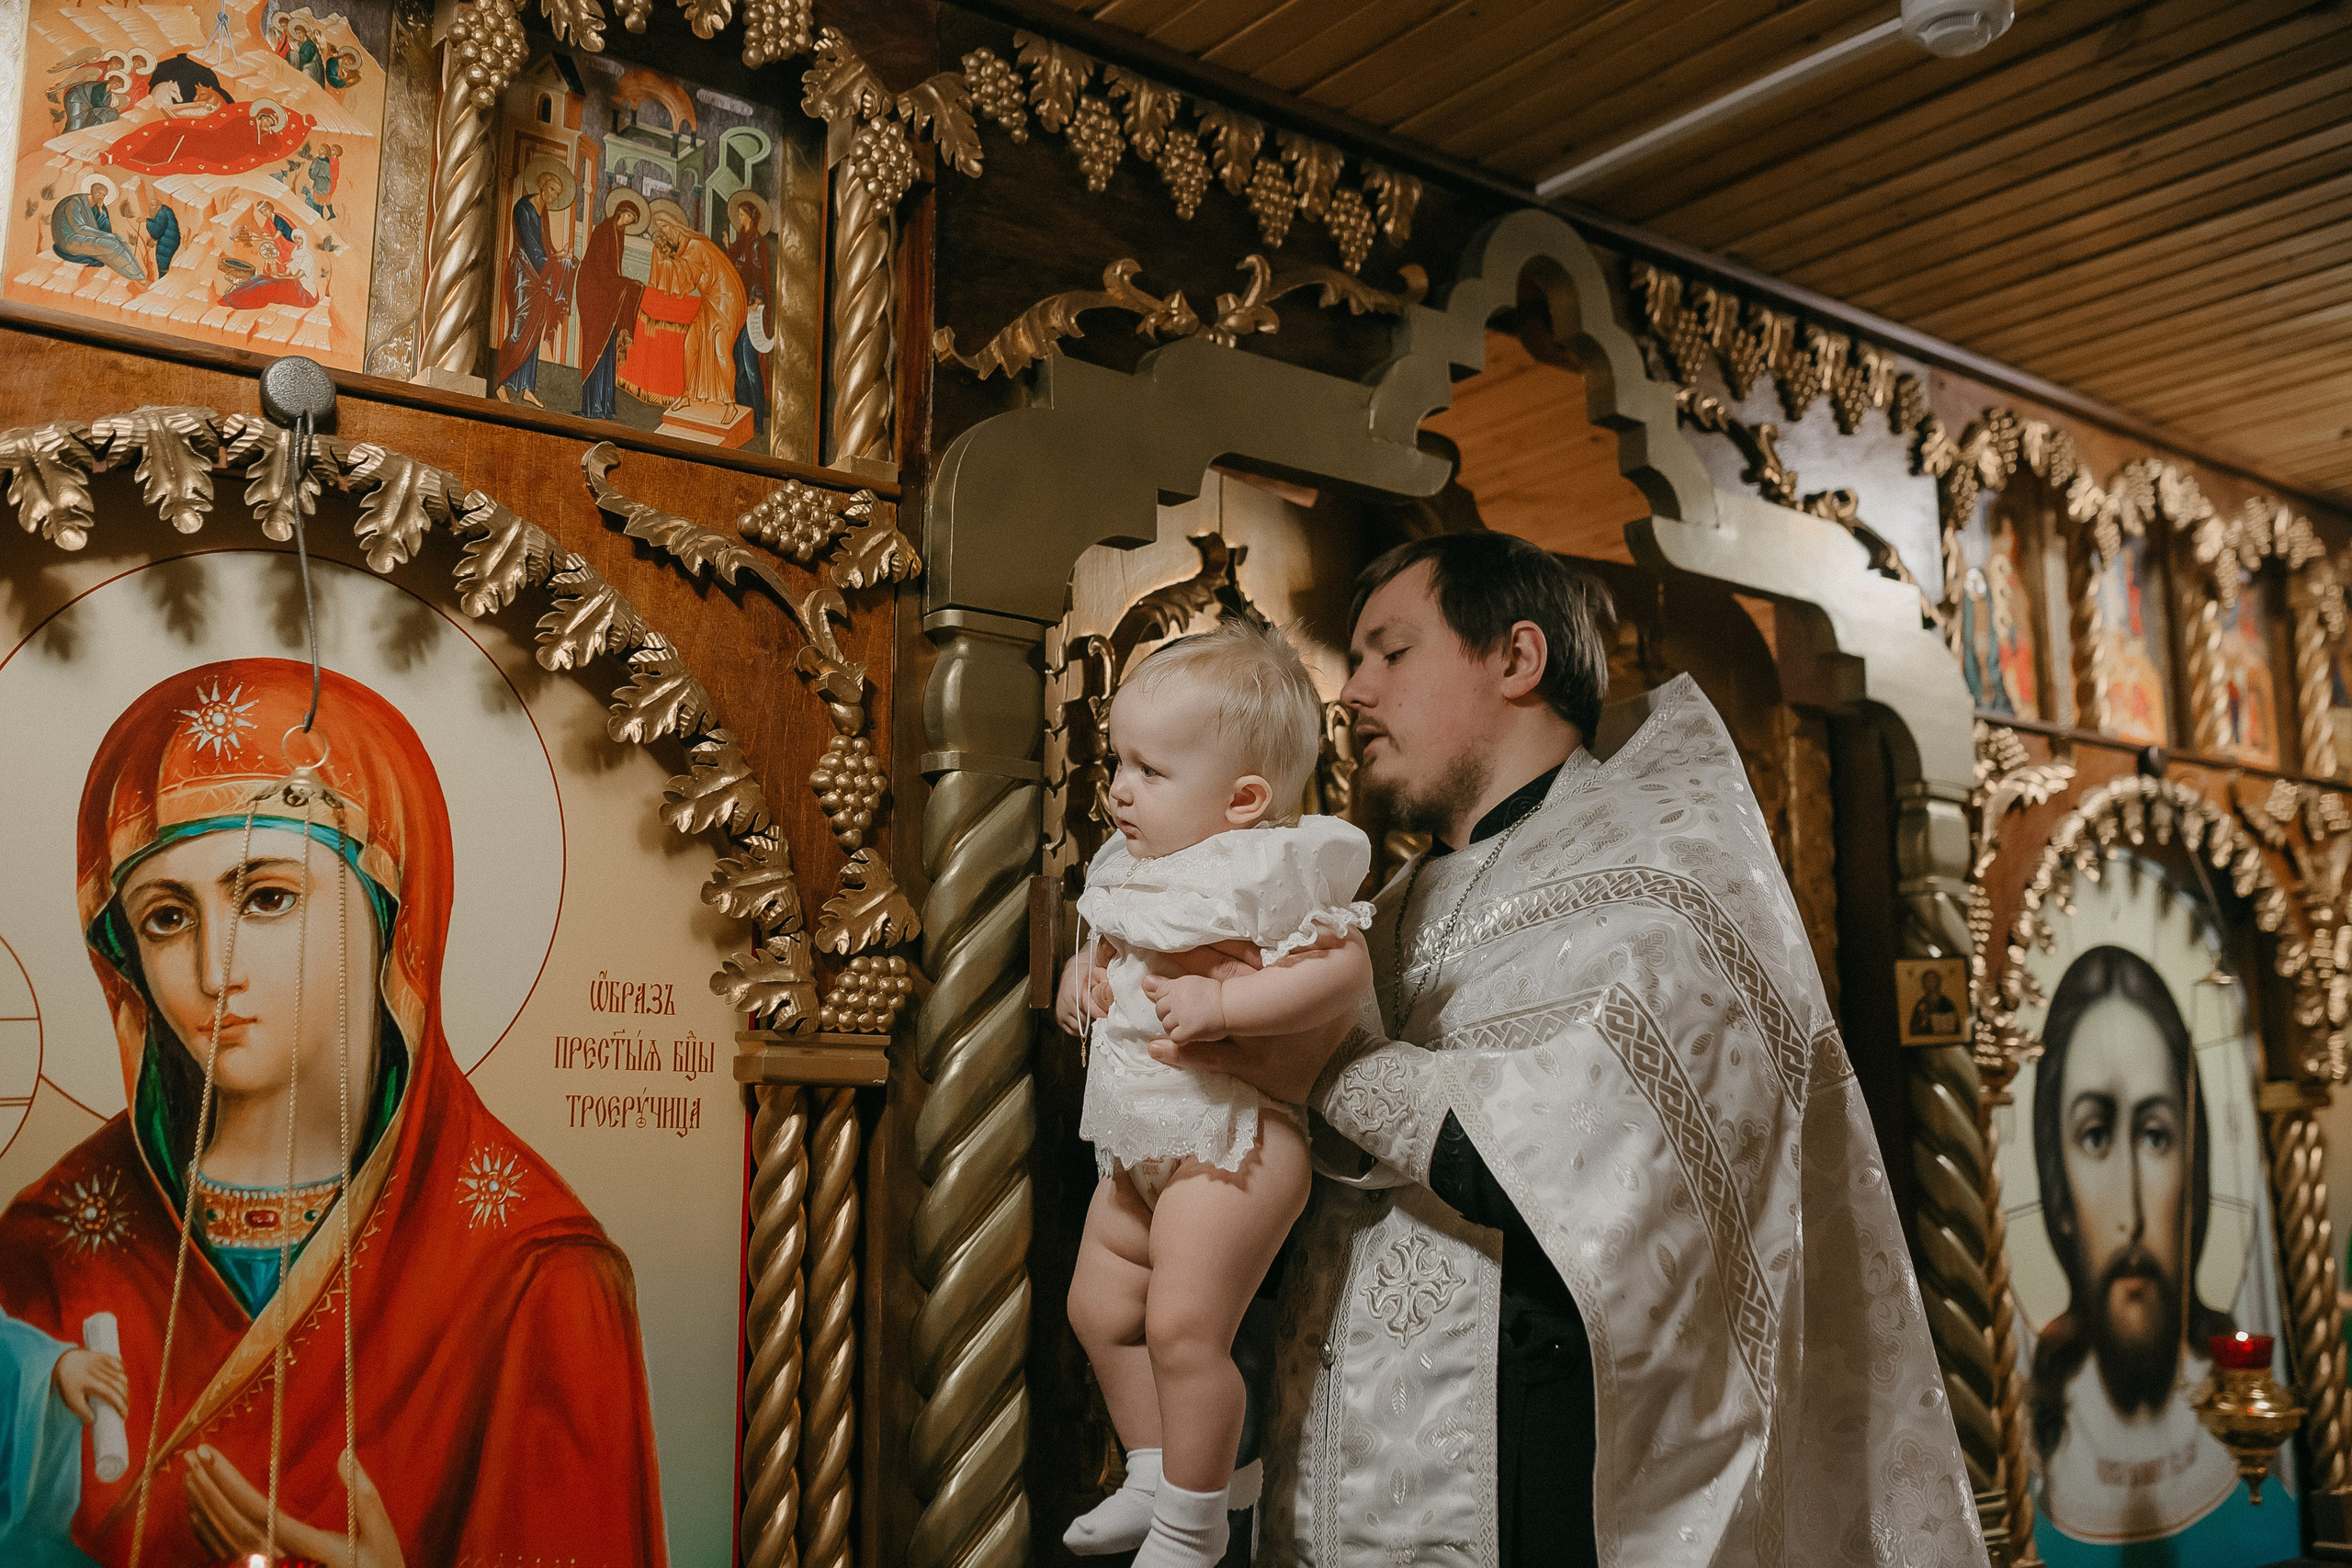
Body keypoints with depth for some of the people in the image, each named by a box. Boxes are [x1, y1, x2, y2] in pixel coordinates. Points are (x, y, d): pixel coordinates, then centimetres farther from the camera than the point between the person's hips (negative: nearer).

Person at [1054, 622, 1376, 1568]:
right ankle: (1153, 1478, 35)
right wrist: (1087, 969, 6)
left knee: (1183, 1325, -11)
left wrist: (1220, 1004, -32)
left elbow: (1345, 971, -28)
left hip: (1229, 1140, -10)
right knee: (1101, 1308, 17)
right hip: (1140, 1138, 10)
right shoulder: (1144, 868, 8)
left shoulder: (1270, 870, -18)